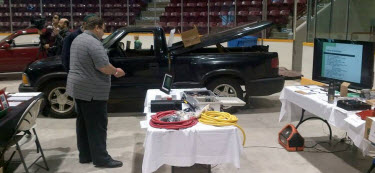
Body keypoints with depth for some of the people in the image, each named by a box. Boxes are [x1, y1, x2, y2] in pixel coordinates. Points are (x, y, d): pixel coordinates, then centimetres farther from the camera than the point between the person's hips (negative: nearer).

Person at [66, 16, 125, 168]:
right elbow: (103, 67, -25)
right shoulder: (94, 43, -19)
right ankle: (101, 158, 3)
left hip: (78, 87, 10)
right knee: (97, 125, -3)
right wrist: (116, 71, -5)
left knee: (83, 122, 14)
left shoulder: (78, 39, 15)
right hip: (92, 90, -10)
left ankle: (85, 155, 22)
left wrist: (112, 71, 18)